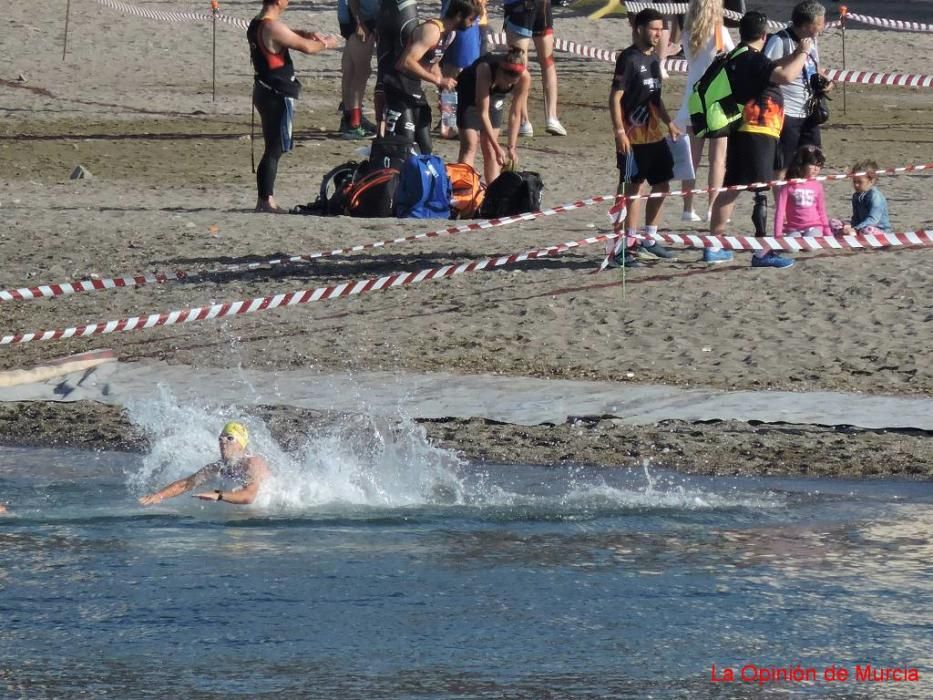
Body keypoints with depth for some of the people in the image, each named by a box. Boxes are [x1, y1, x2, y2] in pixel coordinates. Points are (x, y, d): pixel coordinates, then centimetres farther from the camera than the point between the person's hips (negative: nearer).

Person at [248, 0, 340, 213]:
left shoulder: (256, 25, 10)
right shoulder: (272, 27, -19)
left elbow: (285, 34, 27)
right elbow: (306, 47, -17)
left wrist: (308, 34, 11)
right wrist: (326, 44, 2)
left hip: (265, 91, 9)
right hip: (278, 95, -9)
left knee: (273, 149, 16)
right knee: (275, 150, -5)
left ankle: (266, 198, 19)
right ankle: (266, 201, -5)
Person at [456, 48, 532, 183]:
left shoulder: (524, 78, -32)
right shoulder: (485, 69, -42)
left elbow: (515, 115, -22)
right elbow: (483, 113, -38)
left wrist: (512, 148, -24)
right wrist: (498, 148, -37)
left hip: (494, 97, 3)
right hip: (470, 94, -3)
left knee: (489, 148, 1)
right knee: (470, 145, -12)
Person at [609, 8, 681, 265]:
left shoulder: (653, 60, 14)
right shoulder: (629, 59, -12)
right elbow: (615, 97, -16)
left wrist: (669, 123, 21)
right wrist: (619, 131, -21)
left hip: (653, 134, 9)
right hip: (633, 137, -9)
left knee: (662, 184, 12)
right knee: (631, 187, -4)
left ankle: (649, 241, 22)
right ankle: (627, 243, 0)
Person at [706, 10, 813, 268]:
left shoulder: (734, 58, 14)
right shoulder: (754, 60, -14)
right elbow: (785, 75, -30)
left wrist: (795, 55, 29)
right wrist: (803, 53, -15)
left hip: (738, 131, 9)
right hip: (758, 132, -9)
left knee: (730, 188, 14)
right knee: (760, 191, -9)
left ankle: (714, 246, 18)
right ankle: (763, 252, -13)